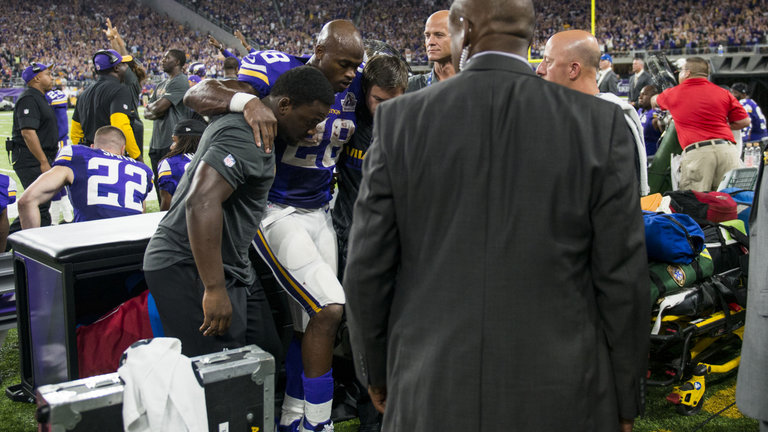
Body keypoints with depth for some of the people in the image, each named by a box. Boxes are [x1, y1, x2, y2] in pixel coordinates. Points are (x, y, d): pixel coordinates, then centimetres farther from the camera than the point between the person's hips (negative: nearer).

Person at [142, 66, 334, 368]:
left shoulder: (237, 118, 10)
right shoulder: (246, 136, -22)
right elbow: (202, 201, -33)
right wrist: (215, 289, -32)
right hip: (189, 268, -11)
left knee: (269, 354, 9)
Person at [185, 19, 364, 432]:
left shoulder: (355, 84, -1)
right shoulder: (279, 71, -18)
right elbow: (198, 94, -24)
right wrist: (248, 101, -43)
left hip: (319, 211, 7)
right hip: (275, 211, -6)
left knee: (310, 324, 10)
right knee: (329, 308, -15)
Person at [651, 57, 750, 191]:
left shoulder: (673, 94, 14)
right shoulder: (723, 93, 15)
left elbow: (654, 101, 36)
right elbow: (744, 121, 13)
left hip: (696, 152, -2)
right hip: (727, 149, 2)